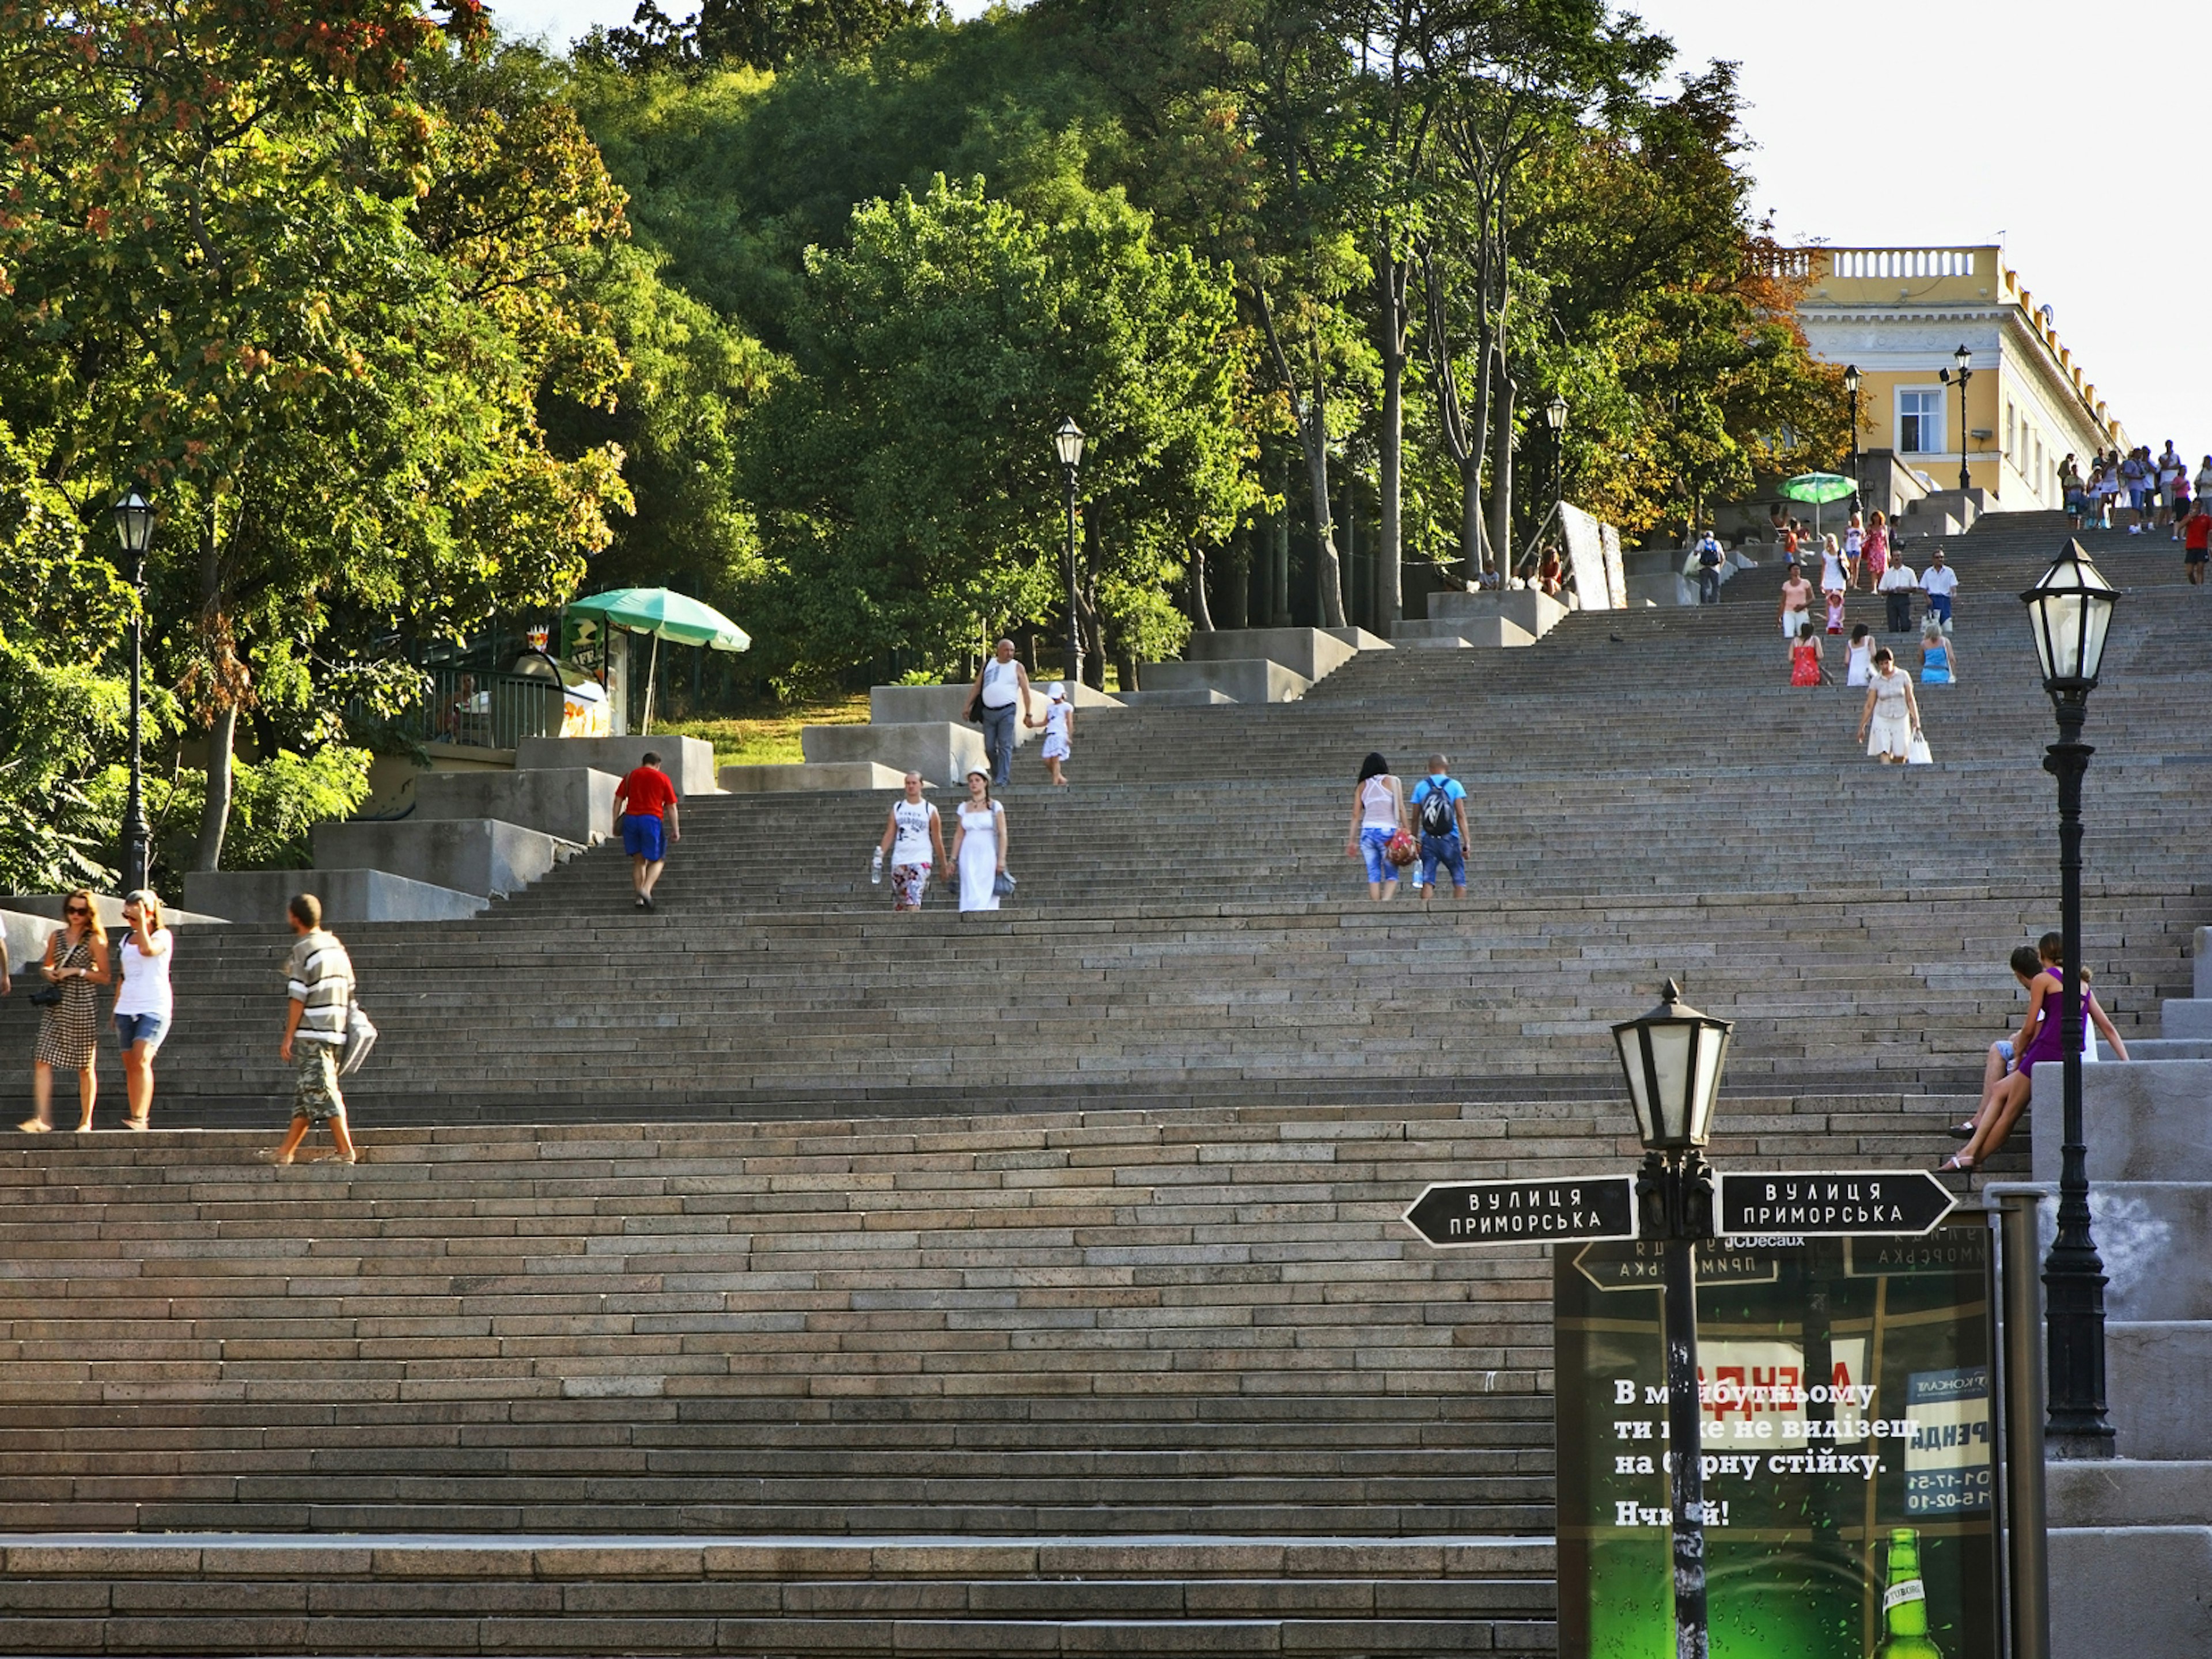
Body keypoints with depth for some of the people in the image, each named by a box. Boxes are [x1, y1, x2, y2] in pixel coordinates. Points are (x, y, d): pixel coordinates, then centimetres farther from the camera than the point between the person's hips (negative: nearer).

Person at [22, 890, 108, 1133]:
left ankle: (86, 1120, 14)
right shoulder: (57, 936, 10)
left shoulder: (94, 941, -2)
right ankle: (41, 1119, -13)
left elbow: (105, 977, -3)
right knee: (42, 1060, -10)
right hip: (56, 1004, 4)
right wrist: (49, 974, 0)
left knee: (85, 1066, 4)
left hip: (83, 1005, -4)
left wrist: (78, 971, -13)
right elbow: (47, 965, 22)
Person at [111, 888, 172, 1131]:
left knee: (141, 1060, -20)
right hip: (127, 1008, 7)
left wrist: (142, 922, -17)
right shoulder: (127, 941, 17)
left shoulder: (163, 936, -1)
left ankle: (139, 1117, -25)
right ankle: (137, 1119, 6)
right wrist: (115, 1009, 20)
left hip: (154, 1008, -7)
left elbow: (147, 949, -24)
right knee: (130, 1065, 2)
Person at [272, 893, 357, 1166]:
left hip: (310, 1033, -8)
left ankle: (346, 1150, -13)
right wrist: (344, 1025, 22)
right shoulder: (336, 947, 13)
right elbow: (349, 992, 15)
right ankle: (285, 1152, 17)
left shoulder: (302, 951, -11)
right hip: (336, 1030, 8)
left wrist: (288, 1038, -9)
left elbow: (298, 998, -13)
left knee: (321, 1092, -7)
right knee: (304, 1095, 12)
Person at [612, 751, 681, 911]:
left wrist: (616, 822, 10)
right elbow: (671, 807, 4)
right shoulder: (662, 778, 7)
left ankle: (640, 898, 7)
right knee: (657, 860, 6)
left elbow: (618, 800, 9)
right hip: (652, 820, -3)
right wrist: (676, 830, 5)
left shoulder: (631, 776, 15)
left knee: (638, 860, 12)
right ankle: (646, 889, -16)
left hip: (631, 819, 3)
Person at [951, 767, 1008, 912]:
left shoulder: (995, 807, 2)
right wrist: (953, 859, 10)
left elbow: (1002, 834, -2)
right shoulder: (964, 807, 11)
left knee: (985, 895, -8)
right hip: (969, 857, 3)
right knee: (971, 895, -6)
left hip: (988, 857, -3)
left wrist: (1001, 859, -11)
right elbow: (959, 835, 14)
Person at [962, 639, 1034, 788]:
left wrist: (1028, 713, -5)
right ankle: (997, 775, 18)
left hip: (1007, 711, -3)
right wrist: (968, 707, 9)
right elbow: (976, 687, 16)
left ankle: (1002, 780, -13)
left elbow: (1025, 691, 2)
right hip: (988, 712, 3)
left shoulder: (1017, 668, 6)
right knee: (989, 748, 2)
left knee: (1005, 746, -11)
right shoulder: (988, 665, 13)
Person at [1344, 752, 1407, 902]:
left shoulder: (1362, 786, 12)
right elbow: (1400, 808, -2)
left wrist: (1352, 840, 11)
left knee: (1373, 876, 7)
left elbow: (1356, 815, 10)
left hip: (1367, 832, 3)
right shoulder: (1392, 781, 5)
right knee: (1392, 876, -1)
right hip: (1387, 831, -3)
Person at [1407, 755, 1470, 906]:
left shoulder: (1421, 787, 5)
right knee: (1459, 880, 5)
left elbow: (1415, 818, 5)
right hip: (1450, 840, -2)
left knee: (1427, 881, 1)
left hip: (1428, 840, 2)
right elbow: (1461, 816, -6)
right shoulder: (1454, 786, -1)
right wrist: (1466, 842, -6)